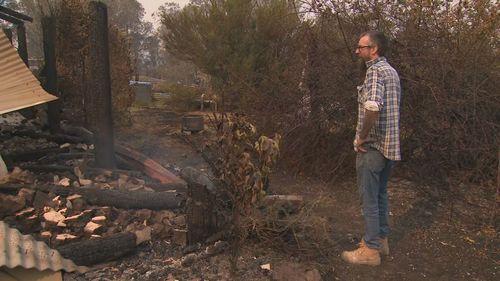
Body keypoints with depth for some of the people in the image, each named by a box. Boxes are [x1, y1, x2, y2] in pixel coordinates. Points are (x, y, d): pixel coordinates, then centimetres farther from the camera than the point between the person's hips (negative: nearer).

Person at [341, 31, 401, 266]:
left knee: (369, 198, 0)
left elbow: (372, 107, -32)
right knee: (380, 194, 19)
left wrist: (362, 137, -20)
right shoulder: (392, 71, 14)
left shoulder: (375, 71, -15)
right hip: (390, 145, 9)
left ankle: (371, 250, 10)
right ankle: (382, 240, 32)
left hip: (372, 146, -9)